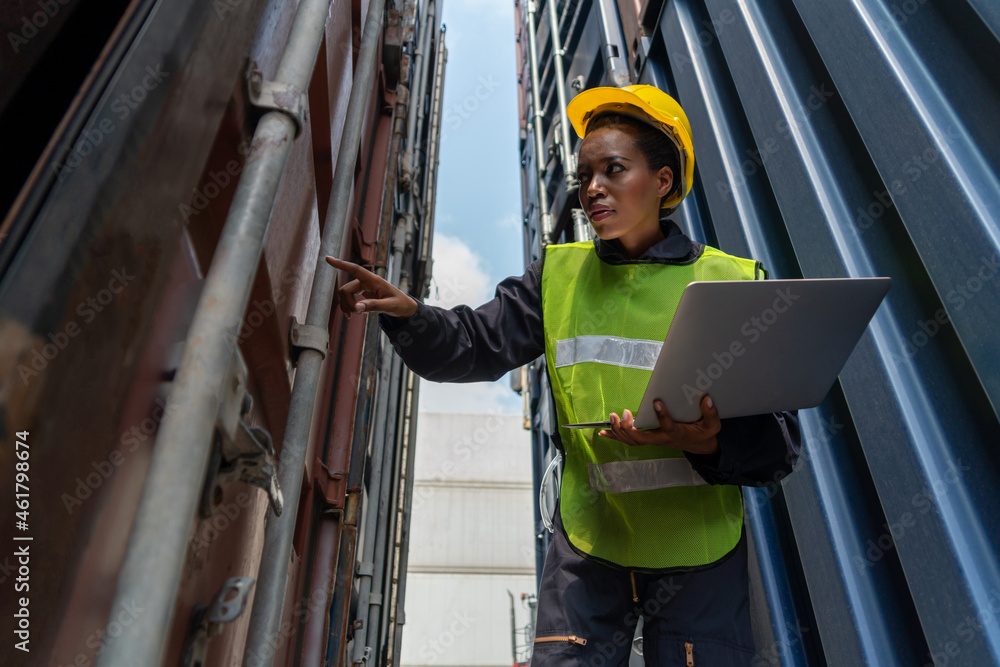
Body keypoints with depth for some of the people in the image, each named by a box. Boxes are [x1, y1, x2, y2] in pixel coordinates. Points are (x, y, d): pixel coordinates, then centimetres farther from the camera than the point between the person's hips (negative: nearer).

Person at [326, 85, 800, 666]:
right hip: (588, 539, 2)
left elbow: (780, 438, -7)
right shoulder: (560, 275, 3)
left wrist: (711, 444, -28)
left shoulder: (733, 283, -5)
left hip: (698, 555, -1)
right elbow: (476, 343, -8)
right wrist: (407, 313, -26)